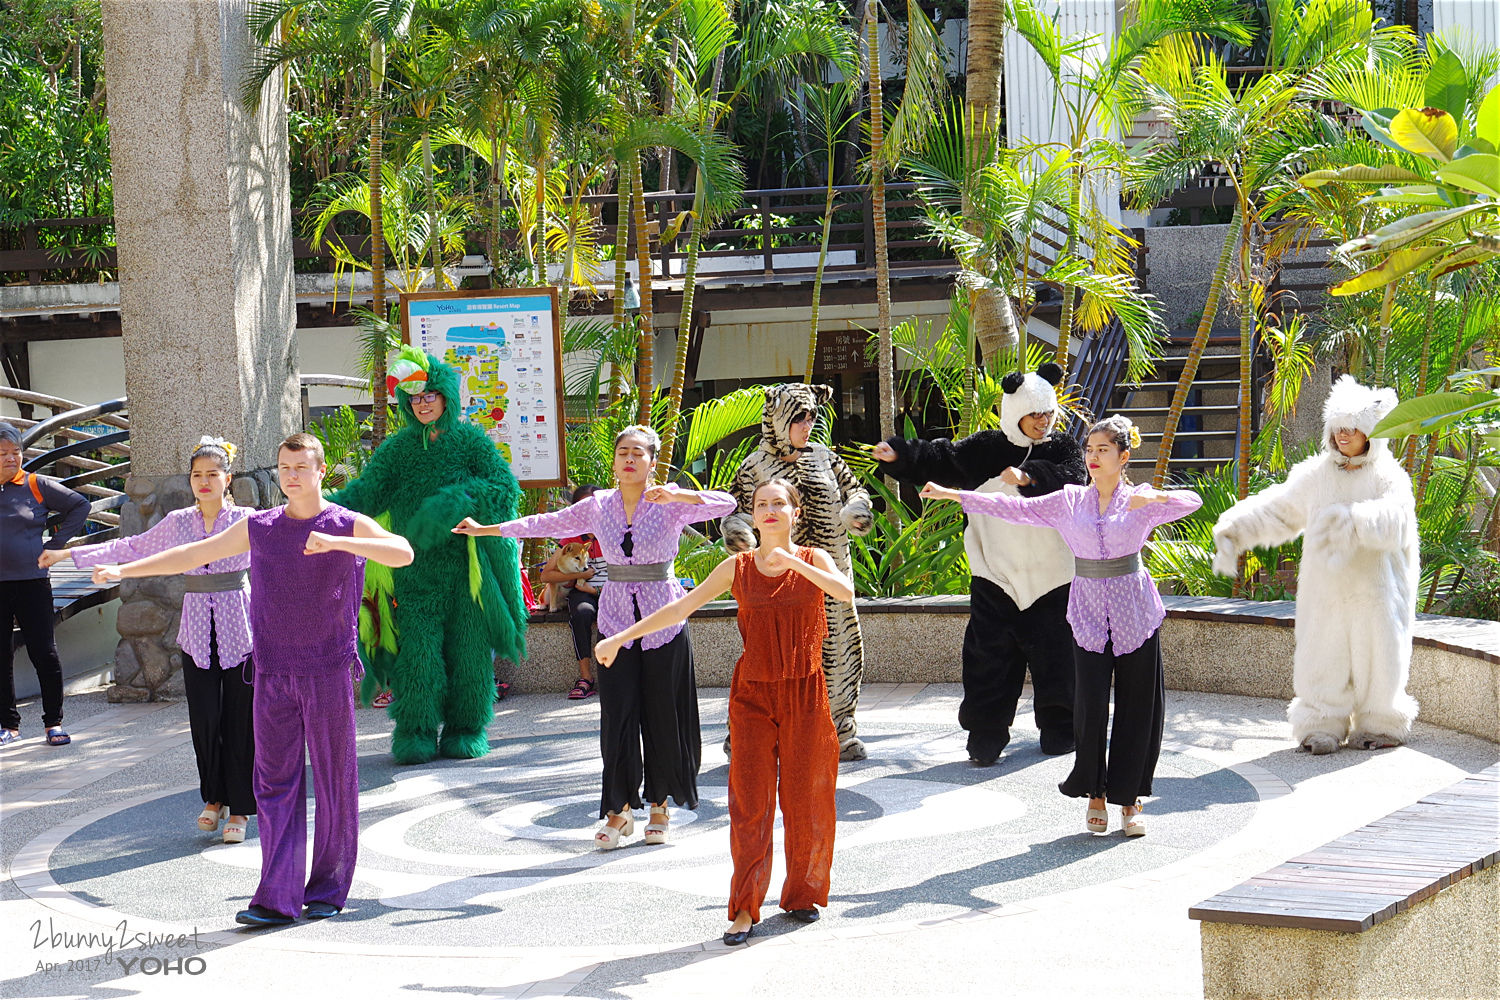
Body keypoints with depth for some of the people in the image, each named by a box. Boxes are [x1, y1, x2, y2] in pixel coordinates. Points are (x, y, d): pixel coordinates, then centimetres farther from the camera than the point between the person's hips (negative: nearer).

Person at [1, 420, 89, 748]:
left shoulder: (37, 485, 0)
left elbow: (80, 505, 7)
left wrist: (56, 543, 1)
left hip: (31, 582, -1)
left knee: (44, 652, 0)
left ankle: (54, 722, 10)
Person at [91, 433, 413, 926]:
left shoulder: (350, 525, -1)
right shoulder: (258, 527, 9)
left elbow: (403, 553, -18)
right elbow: (193, 554, 15)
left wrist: (336, 542, -28)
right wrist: (122, 571, 12)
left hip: (329, 674, -3)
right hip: (273, 676, 3)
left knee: (334, 783, 3)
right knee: (276, 784, -2)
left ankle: (328, 890, 15)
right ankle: (277, 899, -4)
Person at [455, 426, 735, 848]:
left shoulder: (671, 504, -4)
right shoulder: (597, 506, 5)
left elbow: (725, 503, -17)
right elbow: (547, 524, 14)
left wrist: (676, 495, -31)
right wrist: (485, 529, 17)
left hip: (663, 621, -2)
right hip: (616, 619, 2)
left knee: (662, 716, 2)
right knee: (617, 716, -2)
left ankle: (660, 806, 15)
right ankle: (619, 810, 5)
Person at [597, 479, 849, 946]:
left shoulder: (813, 560, 2)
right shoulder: (738, 567, 3)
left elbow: (845, 592, -18)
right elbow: (681, 607, 3)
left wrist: (793, 563, -30)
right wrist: (621, 637, -2)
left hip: (804, 696, 0)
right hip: (753, 695, 0)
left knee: (805, 798, 4)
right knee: (750, 798, -4)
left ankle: (804, 893, 21)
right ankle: (745, 908, -2)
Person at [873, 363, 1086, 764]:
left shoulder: (1063, 448, 3)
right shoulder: (985, 449, 4)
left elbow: (1073, 479, -16)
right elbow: (940, 459, -1)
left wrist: (1029, 476, -31)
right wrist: (899, 455, -16)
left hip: (1051, 575, 0)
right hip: (996, 575, 0)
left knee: (1055, 653, 4)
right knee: (990, 655, -3)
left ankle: (1059, 729, 20)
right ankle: (986, 737, 3)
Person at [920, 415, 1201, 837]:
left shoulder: (1141, 502, 1)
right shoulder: (1070, 501, 7)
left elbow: (1192, 502, -12)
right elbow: (1017, 508, 2)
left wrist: (1156, 496, -32)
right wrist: (952, 494, -4)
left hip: (1134, 612, -1)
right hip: (1089, 612, 1)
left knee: (1137, 707, 2)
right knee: (1090, 704, -5)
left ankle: (1130, 797, 15)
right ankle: (1095, 793, 11)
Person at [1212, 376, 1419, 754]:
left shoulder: (1388, 477, -3)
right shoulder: (1316, 475, 9)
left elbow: (1394, 519, -22)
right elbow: (1274, 510, 10)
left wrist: (1350, 518, -36)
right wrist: (1233, 531, -2)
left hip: (1373, 588, -3)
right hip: (1325, 589, 3)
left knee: (1375, 657, 2)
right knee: (1322, 656, 1)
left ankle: (1378, 726, 20)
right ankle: (1322, 727, 14)